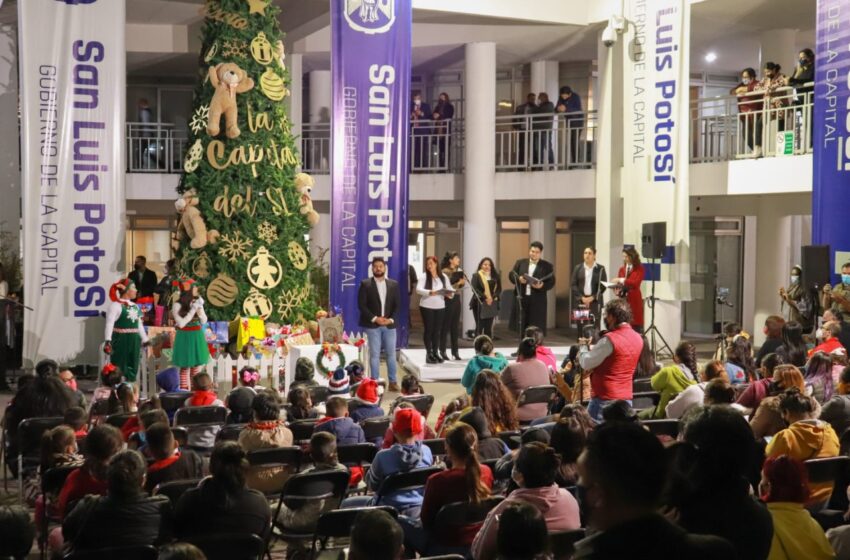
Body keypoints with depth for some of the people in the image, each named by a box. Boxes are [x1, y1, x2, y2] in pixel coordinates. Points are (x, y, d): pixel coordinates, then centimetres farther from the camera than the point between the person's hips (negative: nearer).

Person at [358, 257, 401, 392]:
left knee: (391, 354, 5)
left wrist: (391, 319, -9)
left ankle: (393, 382, 11)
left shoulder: (393, 284, 7)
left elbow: (397, 304, 6)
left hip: (389, 324, 3)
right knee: (374, 354, 0)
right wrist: (375, 319, -14)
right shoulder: (365, 284, -2)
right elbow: (361, 305, -6)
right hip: (372, 325, -3)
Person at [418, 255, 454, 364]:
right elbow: (418, 289, -16)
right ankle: (429, 354, 5)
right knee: (428, 330, 0)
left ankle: (435, 353, 15)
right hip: (427, 307, -3)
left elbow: (450, 289, 7)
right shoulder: (424, 276, -4)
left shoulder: (444, 277, 6)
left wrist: (450, 293, -16)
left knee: (437, 330, 7)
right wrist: (429, 292, -32)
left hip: (440, 307, 3)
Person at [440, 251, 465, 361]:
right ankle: (443, 351, 5)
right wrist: (457, 283, -21)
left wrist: (463, 282, -1)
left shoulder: (459, 271, 12)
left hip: (456, 299, 7)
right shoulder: (445, 272, -9)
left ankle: (455, 351, 13)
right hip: (448, 299, -6)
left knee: (455, 326, 8)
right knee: (445, 326, -1)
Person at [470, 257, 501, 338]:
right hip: (480, 304, -3)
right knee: (479, 326, -3)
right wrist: (485, 298, -18)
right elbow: (474, 289, -10)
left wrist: (493, 297, -10)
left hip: (492, 304, 3)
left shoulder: (495, 276, 11)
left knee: (489, 327, 4)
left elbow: (499, 289, 7)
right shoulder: (476, 276, 0)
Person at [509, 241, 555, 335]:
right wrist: (519, 279, -13)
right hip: (522, 299, 2)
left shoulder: (547, 266, 5)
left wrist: (542, 285, -20)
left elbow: (551, 282, 0)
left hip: (537, 301, -2)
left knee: (537, 328, -3)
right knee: (522, 327, 4)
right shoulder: (520, 263, 12)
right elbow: (511, 275, 8)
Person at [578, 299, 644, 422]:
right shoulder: (637, 338, 8)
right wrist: (592, 348, 14)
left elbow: (586, 364, -13)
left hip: (605, 399, -8)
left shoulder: (609, 339, -17)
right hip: (626, 399, 8)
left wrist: (583, 346, 3)